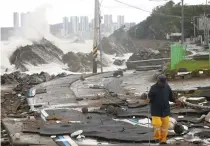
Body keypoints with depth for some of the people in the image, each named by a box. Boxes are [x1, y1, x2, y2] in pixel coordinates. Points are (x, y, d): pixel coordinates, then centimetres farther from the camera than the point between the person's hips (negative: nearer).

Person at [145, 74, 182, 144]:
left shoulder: (167, 87, 0)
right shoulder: (153, 88, -11)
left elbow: (170, 97, 10)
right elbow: (150, 98, -7)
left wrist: (175, 100, -7)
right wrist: (148, 100, -29)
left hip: (165, 110, 4)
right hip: (156, 110, -4)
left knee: (165, 125, 5)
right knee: (157, 124, -11)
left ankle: (163, 140, 20)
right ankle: (157, 137, 16)